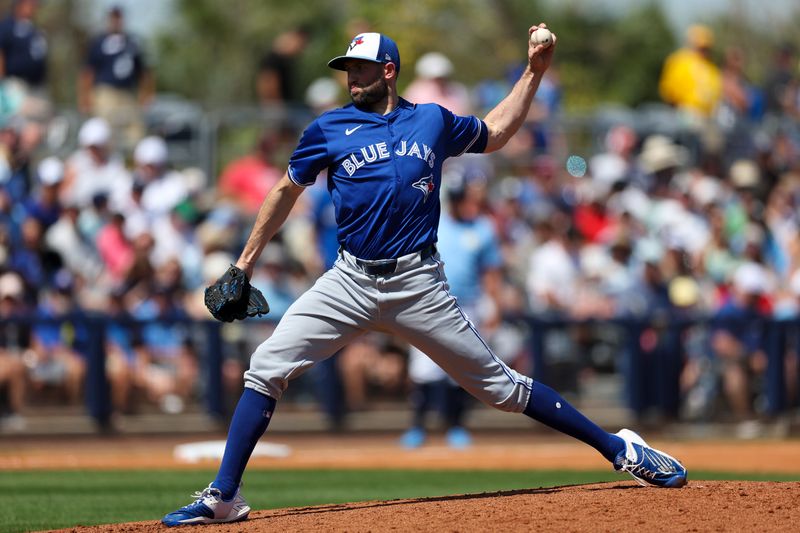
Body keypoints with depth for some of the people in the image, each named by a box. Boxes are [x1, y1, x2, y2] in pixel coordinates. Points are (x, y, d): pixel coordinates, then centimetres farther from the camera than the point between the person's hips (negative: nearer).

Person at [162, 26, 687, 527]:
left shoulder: (433, 121, 9)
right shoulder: (329, 130, 6)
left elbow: (496, 132, 27)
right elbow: (286, 191, 15)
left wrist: (534, 72, 21)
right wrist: (246, 261, 15)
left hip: (419, 286, -1)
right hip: (350, 281, 1)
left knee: (500, 385, 1)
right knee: (266, 369, -13)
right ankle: (223, 496, -9)